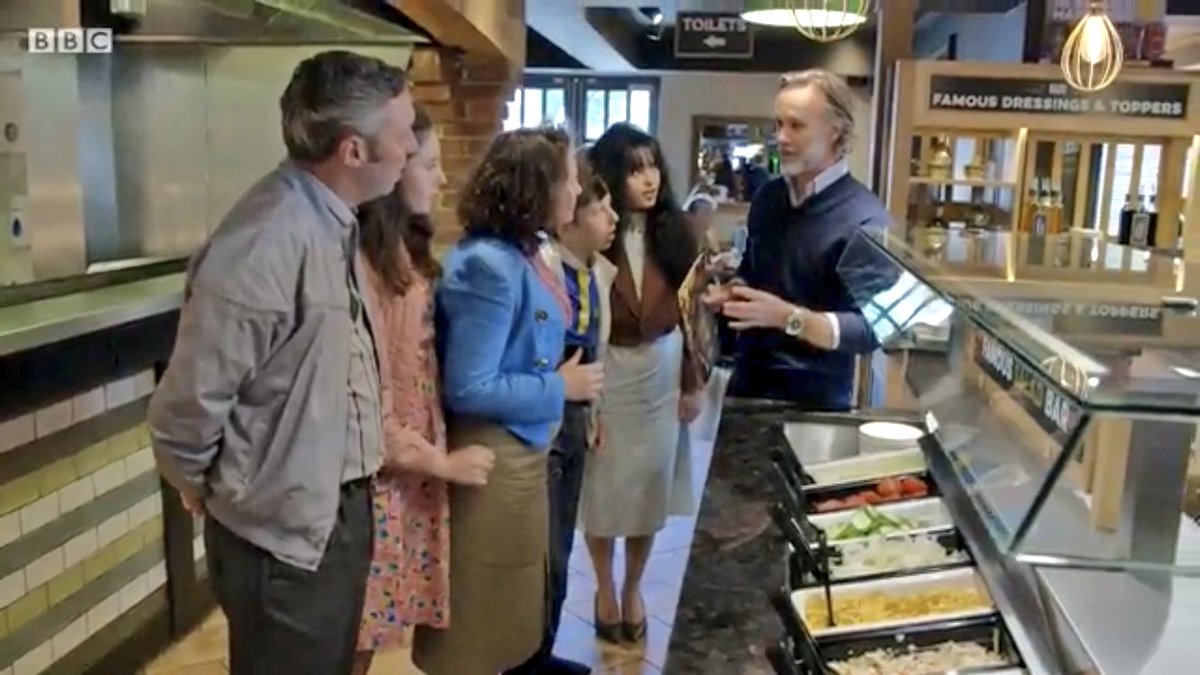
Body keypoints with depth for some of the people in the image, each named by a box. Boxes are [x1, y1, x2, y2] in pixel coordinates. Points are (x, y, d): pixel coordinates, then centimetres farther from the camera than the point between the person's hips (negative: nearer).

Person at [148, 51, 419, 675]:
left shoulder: (333, 222, 1)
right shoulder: (265, 244, -29)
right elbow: (190, 401, -24)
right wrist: (200, 485, -5)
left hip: (341, 509, 8)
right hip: (283, 529, -8)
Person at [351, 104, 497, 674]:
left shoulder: (406, 252, 8)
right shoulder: (355, 262, -21)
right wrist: (441, 462, -11)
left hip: (414, 472, 8)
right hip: (378, 476, -8)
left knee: (372, 628, 19)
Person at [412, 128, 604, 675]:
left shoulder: (523, 252, 3)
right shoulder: (488, 266, -24)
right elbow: (469, 388, -26)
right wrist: (561, 388, -17)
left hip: (524, 447, 9)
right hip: (492, 455, -9)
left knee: (508, 604, 24)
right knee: (480, 615, 10)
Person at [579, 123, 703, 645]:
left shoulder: (675, 233, -2)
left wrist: (693, 384, 2)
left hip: (662, 372, 3)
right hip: (606, 374, -3)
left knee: (649, 487, 14)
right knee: (604, 488, 12)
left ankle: (634, 589, 36)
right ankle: (605, 589, 35)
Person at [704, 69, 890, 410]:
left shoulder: (864, 219, -17)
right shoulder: (767, 197, 3)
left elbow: (870, 329, -21)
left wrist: (789, 318, -31)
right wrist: (727, 291, 0)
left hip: (815, 400, -6)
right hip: (747, 382, 6)